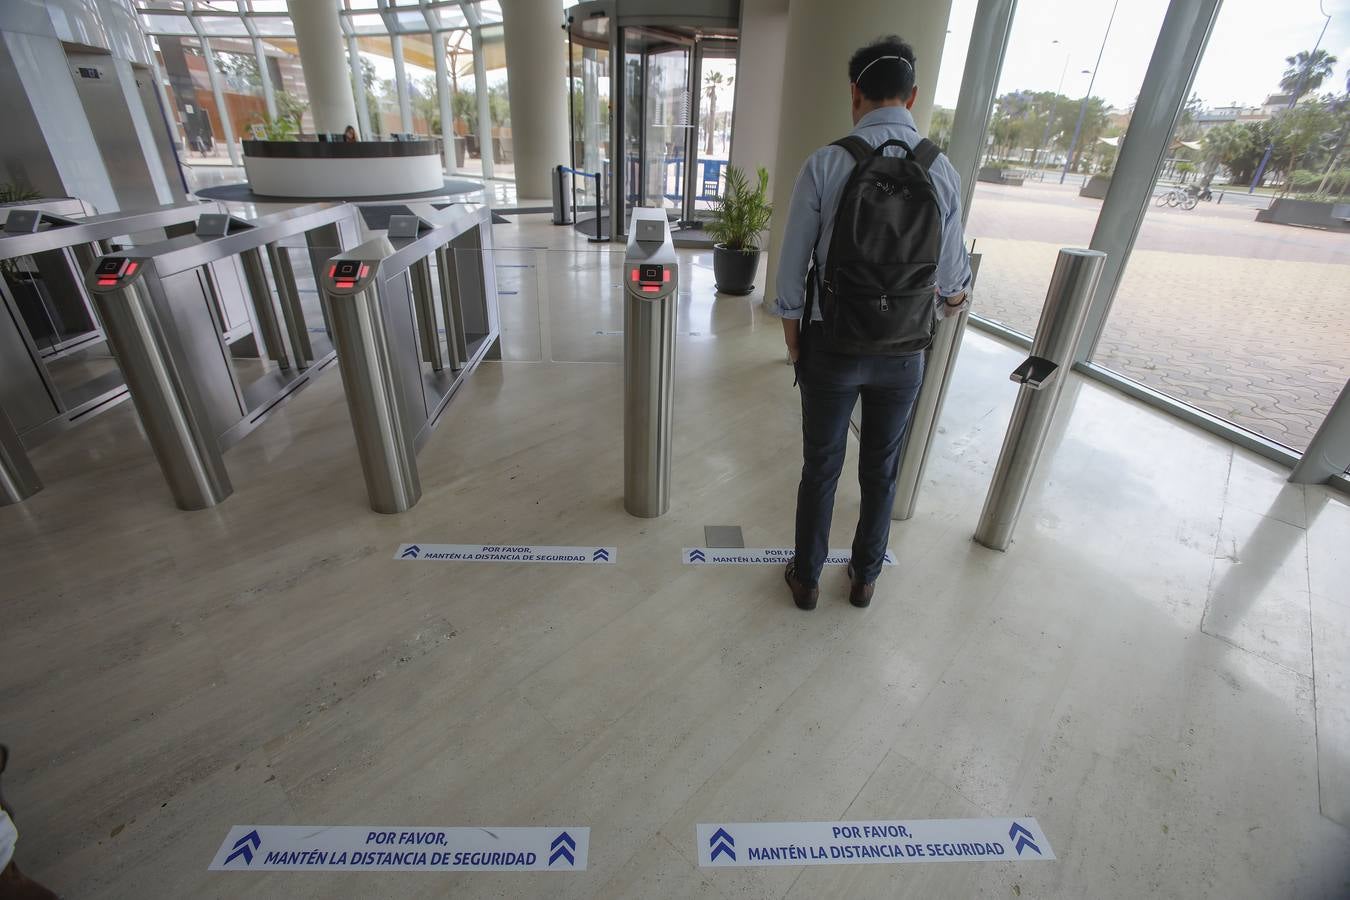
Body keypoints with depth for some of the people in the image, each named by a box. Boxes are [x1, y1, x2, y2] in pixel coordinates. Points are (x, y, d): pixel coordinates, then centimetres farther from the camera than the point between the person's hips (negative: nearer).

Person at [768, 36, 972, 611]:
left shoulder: (825, 164, -11)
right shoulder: (942, 171, -2)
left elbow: (793, 263, -8)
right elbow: (950, 269, 7)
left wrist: (793, 338, 7)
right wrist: (952, 298, 32)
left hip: (833, 348, -2)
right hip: (904, 353, 2)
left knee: (821, 468, 13)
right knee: (881, 471, 18)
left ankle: (806, 579, 30)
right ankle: (865, 577, 37)